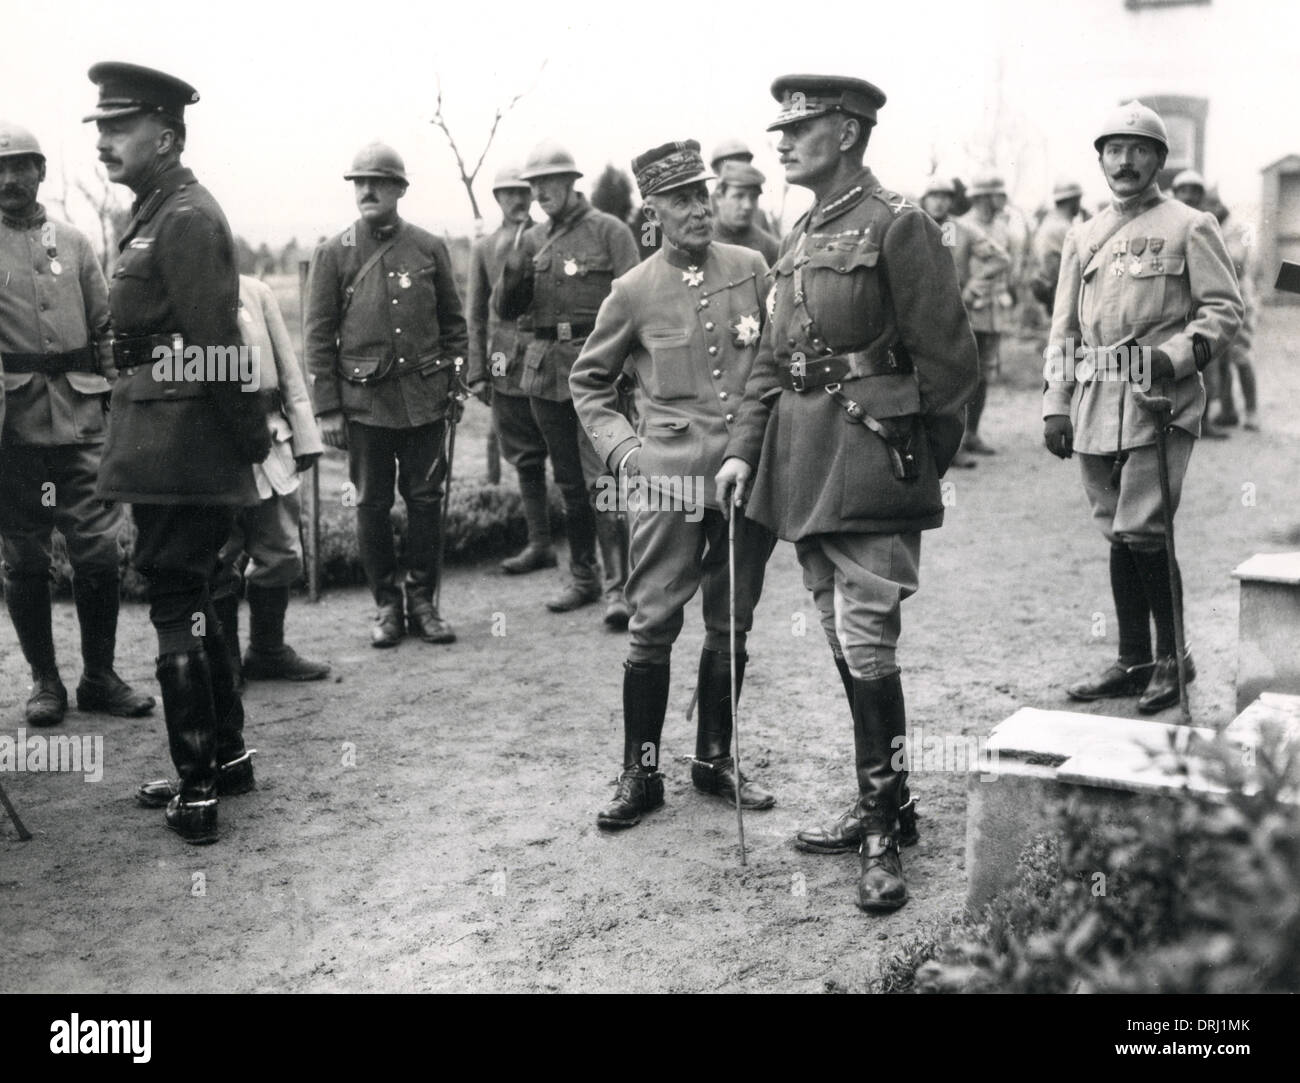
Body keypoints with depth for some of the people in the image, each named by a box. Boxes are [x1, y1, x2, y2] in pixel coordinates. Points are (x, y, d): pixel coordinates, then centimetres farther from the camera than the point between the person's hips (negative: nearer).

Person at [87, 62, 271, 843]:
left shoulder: (186, 219, -15)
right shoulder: (157, 215, 15)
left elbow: (219, 344, -20)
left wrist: (253, 438, -16)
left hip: (178, 453, -10)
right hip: (169, 452, 10)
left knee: (177, 607, -4)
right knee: (190, 602, 17)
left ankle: (197, 793, 5)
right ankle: (229, 756, 30)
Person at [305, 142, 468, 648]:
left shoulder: (429, 248, 6)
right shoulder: (333, 254, 2)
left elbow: (453, 321, 13)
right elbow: (319, 335, 2)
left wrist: (456, 381, 6)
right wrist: (327, 408, -2)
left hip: (424, 398, 1)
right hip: (364, 402, -1)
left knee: (425, 500, 5)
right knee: (372, 505, 5)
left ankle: (422, 601, 16)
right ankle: (386, 606, 17)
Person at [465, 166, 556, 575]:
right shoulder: (483, 248, 11)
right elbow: (477, 314, 11)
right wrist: (477, 372, 5)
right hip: (508, 366, 3)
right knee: (525, 458, 8)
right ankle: (539, 544, 15)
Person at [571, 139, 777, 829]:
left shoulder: (751, 270, 5)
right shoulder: (634, 292, 1)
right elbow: (588, 380, 12)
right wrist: (621, 447, -1)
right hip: (672, 477, -2)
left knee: (731, 626, 11)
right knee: (653, 625, -2)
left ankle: (715, 760, 25)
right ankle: (640, 773, 10)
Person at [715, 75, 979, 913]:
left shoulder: (898, 228, -9)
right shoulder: (800, 240, 15)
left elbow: (950, 361, -9)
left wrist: (920, 460, -2)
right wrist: (745, 451, 8)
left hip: (870, 466, -8)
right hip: (805, 469, 8)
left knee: (866, 646, -8)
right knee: (844, 645, 13)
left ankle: (887, 831, 3)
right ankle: (881, 807, 25)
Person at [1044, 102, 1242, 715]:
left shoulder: (1190, 227, 2)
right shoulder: (1082, 238, 17)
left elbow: (1224, 311, -2)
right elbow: (1064, 330, 17)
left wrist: (1175, 356, -17)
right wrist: (1055, 405, 9)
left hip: (1161, 402, -5)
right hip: (1096, 407, 5)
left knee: (1141, 531, -11)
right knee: (1118, 537, 9)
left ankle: (1173, 658, 5)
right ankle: (1132, 662, 19)